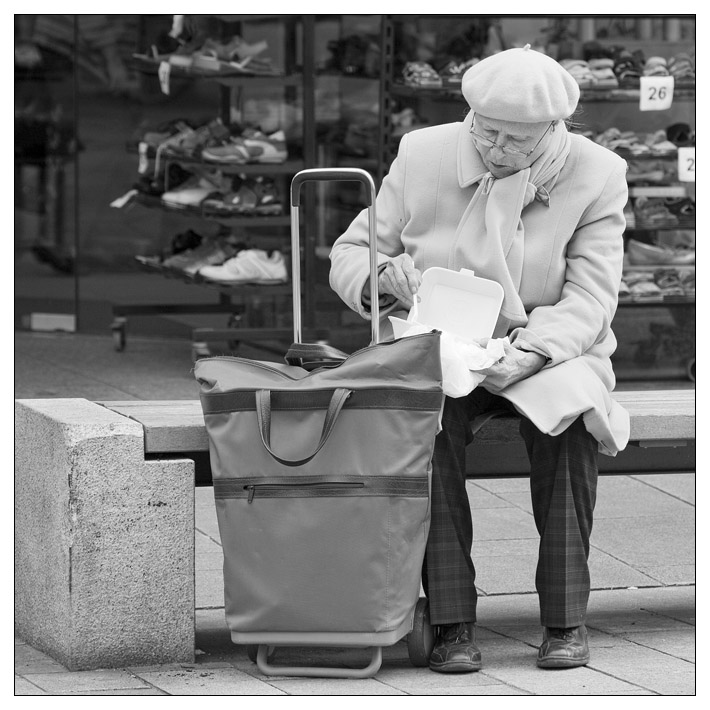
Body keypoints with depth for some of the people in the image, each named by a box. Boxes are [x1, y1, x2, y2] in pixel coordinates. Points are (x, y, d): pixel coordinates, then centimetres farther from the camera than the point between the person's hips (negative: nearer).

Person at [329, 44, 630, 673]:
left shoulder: (596, 176, -4)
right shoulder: (423, 156, -1)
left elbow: (590, 296, -10)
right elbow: (347, 255, 6)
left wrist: (531, 353, -28)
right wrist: (382, 278, -19)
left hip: (548, 351, 0)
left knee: (569, 418, -34)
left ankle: (565, 616, -22)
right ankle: (453, 622, -30)